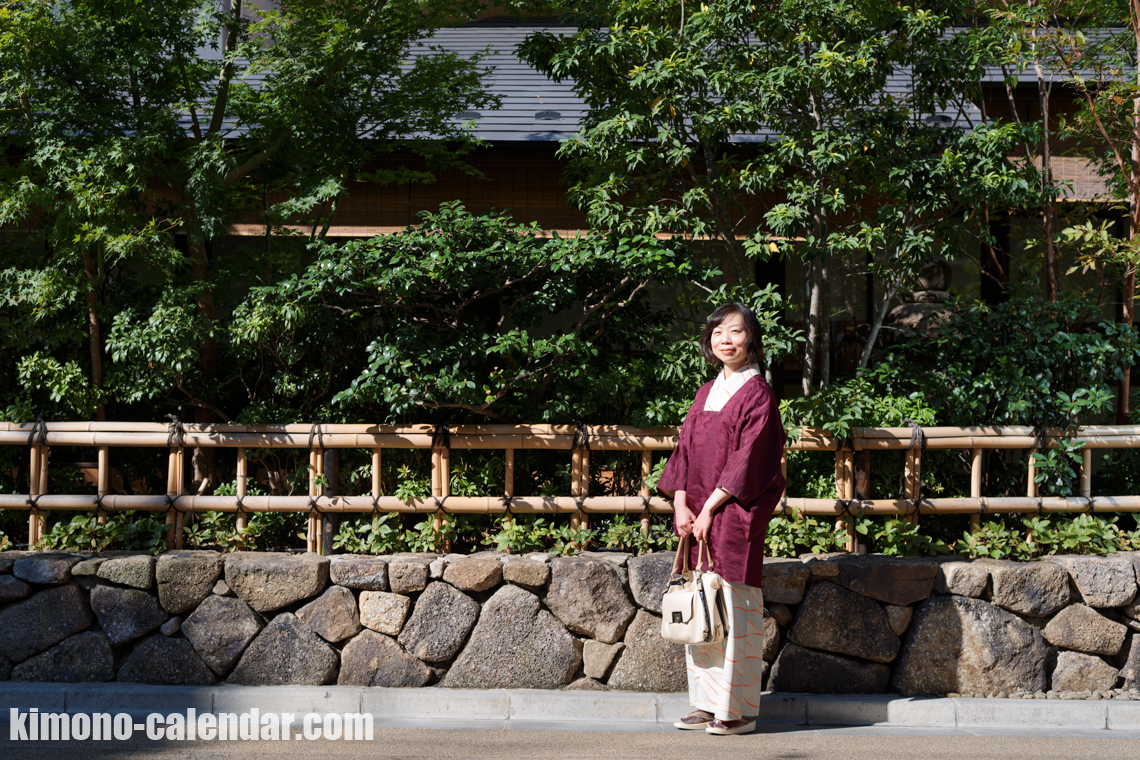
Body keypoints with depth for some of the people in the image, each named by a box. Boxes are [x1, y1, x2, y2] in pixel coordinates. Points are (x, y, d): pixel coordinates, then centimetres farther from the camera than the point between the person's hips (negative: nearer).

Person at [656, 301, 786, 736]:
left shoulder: (757, 394, -6)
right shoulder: (706, 393, 15)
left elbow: (747, 460, -12)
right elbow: (686, 450, 12)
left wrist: (709, 508, -14)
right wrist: (681, 505, -1)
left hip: (735, 513, -7)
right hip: (698, 514, 7)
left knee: (734, 610, -4)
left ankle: (739, 710, 3)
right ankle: (707, 703, 16)